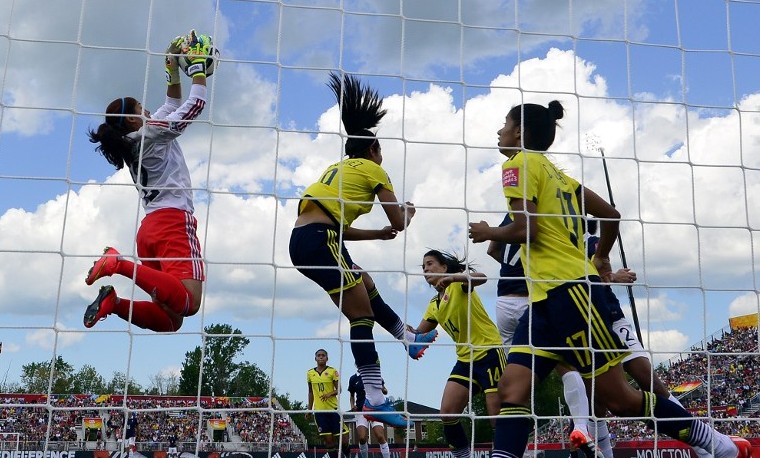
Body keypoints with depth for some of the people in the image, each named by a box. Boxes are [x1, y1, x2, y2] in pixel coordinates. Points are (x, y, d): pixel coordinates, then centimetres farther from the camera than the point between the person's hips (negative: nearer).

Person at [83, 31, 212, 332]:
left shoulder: (135, 142, 24)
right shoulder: (151, 133, 2)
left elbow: (172, 106, 34)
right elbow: (195, 105, 0)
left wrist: (173, 69, 35)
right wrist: (199, 67, 12)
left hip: (150, 228, 9)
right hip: (173, 221, -9)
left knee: (169, 320, 3)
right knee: (188, 303, -27)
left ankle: (113, 302, -14)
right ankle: (120, 264, -27)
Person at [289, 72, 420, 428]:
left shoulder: (338, 168, 28)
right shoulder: (372, 169, 6)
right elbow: (400, 223, 8)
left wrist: (379, 234, 32)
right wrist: (408, 212, 31)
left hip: (302, 240, 9)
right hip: (320, 241, -8)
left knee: (366, 289, 26)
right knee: (361, 315, -8)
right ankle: (375, 398, -12)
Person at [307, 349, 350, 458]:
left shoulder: (332, 371, -2)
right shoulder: (310, 373, 8)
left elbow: (339, 389, -1)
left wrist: (330, 393, -21)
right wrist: (309, 409, 14)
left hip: (333, 408, -2)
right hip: (319, 410, 2)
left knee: (343, 438, -3)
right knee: (328, 440, 1)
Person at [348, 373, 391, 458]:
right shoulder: (354, 378, 6)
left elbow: (385, 391, 11)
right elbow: (352, 395, 18)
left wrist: (382, 389, -13)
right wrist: (352, 406, -1)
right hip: (361, 411, 1)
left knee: (380, 437, -14)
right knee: (362, 438, -11)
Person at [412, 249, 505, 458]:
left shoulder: (458, 284, -6)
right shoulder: (433, 305, 15)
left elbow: (481, 277, -29)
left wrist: (453, 277, -47)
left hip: (489, 352, -7)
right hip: (465, 360, 7)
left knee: (498, 415, -10)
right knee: (447, 414, -4)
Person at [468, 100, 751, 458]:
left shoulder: (519, 163, -4)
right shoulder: (554, 171, 21)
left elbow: (525, 229, -17)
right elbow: (610, 215, 24)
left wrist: (488, 233, 2)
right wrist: (600, 258, 37)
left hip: (567, 289, -10)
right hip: (547, 297, 10)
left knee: (619, 398, -3)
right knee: (512, 388, -2)